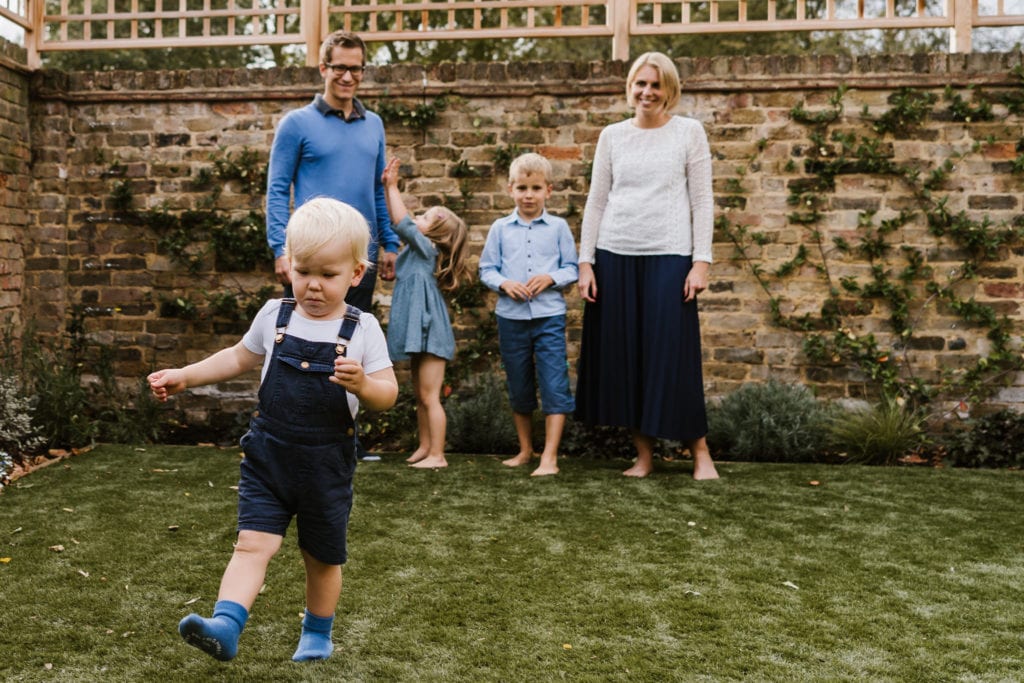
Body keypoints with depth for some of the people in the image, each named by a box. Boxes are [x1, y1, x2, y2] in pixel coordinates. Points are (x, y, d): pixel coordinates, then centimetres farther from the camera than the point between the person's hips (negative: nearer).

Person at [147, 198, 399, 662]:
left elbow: (388, 394, -13)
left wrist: (363, 385, -35)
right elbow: (240, 358, 17)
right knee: (253, 542, -13)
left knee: (322, 557, 14)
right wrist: (185, 376, 10)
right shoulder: (274, 316, 0)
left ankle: (317, 635, 34)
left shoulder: (362, 329, -9)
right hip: (268, 454, 2)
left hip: (327, 463, -1)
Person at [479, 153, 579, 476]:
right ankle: (525, 450, 28)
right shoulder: (500, 228, 4)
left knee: (554, 386, -7)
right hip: (511, 316, 2)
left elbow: (572, 268, 3)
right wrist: (504, 283, -12)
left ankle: (550, 457, -2)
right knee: (518, 387, 13)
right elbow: (486, 269, 6)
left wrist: (550, 278, -15)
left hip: (549, 316, -2)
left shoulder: (558, 227, 2)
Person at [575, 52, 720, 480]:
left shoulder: (689, 132, 4)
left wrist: (701, 261, -7)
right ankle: (644, 454, 14)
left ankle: (700, 452, 10)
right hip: (615, 256, 3)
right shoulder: (612, 136, 11)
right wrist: (585, 262, 4)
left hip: (669, 257, -3)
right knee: (623, 354, 3)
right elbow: (596, 201, 11)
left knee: (673, 353, -4)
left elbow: (702, 201, 1)